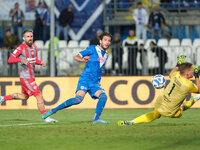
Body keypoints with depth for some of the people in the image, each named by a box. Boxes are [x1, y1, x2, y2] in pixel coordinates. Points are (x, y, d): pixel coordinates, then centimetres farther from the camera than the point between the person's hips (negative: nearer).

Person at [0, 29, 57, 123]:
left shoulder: (34, 47, 9)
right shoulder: (21, 48, -14)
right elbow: (10, 60, -19)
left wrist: (41, 62, 0)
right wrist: (21, 59, -36)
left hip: (31, 76, 9)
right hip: (26, 77, -9)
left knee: (24, 96, 25)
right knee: (39, 96, -11)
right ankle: (45, 117, -5)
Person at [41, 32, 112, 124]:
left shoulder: (105, 55, 19)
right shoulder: (93, 49, 0)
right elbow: (76, 57, -4)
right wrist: (82, 59, -25)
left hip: (95, 83, 6)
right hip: (85, 79, -6)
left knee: (103, 96, -21)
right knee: (78, 99, -23)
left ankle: (96, 119, -19)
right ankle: (53, 110, -15)